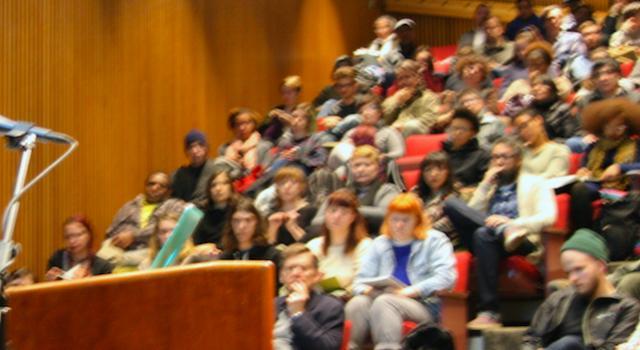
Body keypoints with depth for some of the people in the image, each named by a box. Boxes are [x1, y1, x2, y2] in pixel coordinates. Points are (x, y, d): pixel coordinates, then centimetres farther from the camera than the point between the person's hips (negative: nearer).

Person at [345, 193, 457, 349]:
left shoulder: (434, 240, 10)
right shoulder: (379, 244, 25)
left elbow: (446, 277, -6)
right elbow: (362, 279, 22)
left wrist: (410, 291, -16)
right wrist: (366, 289, -4)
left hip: (422, 305, -4)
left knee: (384, 302, -36)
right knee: (357, 303, -31)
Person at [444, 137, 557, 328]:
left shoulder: (534, 183, 19)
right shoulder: (490, 187, 32)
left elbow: (548, 217, -1)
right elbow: (468, 215, 15)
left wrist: (512, 222, -16)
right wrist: (486, 184, 10)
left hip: (523, 242, -4)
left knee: (484, 234, -38)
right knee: (451, 202, -17)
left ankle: (488, 313, -44)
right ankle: (505, 232, -37)